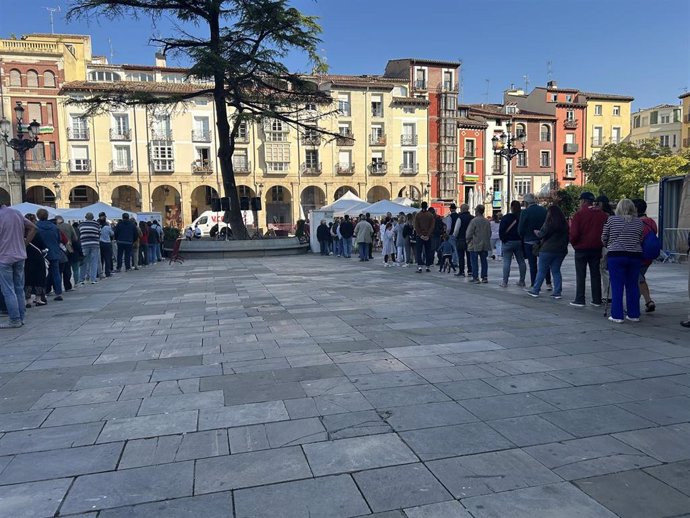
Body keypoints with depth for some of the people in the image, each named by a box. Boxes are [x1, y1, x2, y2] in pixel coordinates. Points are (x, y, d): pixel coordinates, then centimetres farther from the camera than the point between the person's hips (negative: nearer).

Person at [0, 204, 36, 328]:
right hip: (20, 256, 6)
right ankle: (21, 318, 17)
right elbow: (33, 228, 10)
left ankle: (15, 320, 1)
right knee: (19, 289, 12)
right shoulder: (17, 213, 6)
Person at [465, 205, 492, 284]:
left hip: (475, 245, -6)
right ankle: (485, 277, 12)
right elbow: (489, 233, 13)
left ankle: (475, 278, 0)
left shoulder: (474, 221, -14)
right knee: (484, 261, 11)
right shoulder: (487, 221, 6)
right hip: (485, 245, 6)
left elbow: (469, 233, -13)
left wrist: (468, 241, 2)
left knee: (474, 261, 1)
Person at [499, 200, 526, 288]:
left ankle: (505, 282, -4)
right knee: (521, 261, 11)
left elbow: (501, 231, -10)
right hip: (519, 242, 3)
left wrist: (503, 239, 0)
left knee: (506, 262, -1)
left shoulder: (505, 218, -7)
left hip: (508, 242, -3)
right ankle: (522, 281, 14)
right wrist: (522, 240, 9)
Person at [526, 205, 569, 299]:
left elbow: (541, 235, -10)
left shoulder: (549, 223, -12)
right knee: (556, 271, 11)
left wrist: (536, 232, 10)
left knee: (541, 271, 3)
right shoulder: (565, 224, 5)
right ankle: (557, 292, 8)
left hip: (548, 250, -5)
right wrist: (563, 246, 17)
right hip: (561, 250, 5)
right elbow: (567, 237, 8)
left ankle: (535, 290, 9)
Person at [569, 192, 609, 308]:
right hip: (596, 249, 4)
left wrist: (573, 243, 4)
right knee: (595, 274, 11)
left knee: (581, 275, 2)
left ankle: (580, 299, 2)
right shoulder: (603, 214, 3)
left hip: (581, 249, -4)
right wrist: (602, 243, 15)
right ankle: (597, 299, 14)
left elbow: (574, 233, -14)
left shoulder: (579, 214, -11)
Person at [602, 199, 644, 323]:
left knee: (617, 286, 0)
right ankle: (634, 315, 17)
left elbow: (604, 238, 5)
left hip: (616, 255, -3)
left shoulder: (612, 219, -2)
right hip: (635, 256, 3)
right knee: (633, 286, 11)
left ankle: (617, 315, 0)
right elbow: (641, 240, 7)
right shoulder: (639, 222, 6)